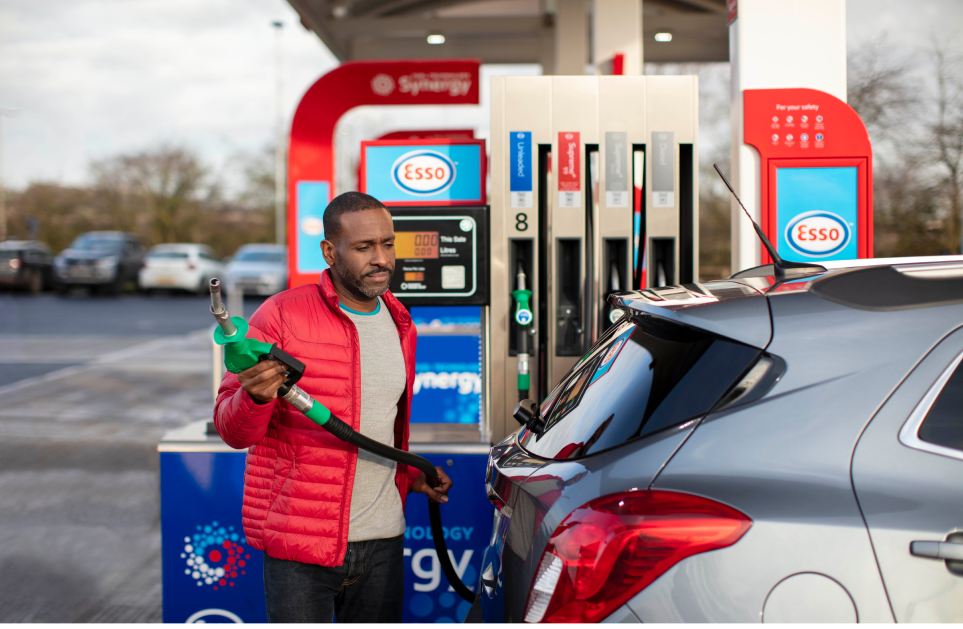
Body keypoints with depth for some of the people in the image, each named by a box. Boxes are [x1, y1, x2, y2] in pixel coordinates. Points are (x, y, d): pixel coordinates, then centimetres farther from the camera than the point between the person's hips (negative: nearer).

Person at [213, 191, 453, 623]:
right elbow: (232, 430, -7)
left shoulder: (399, 323, 12)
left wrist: (410, 475, 12)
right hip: (300, 544, -5)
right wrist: (255, 398, -28)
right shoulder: (282, 315, -7)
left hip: (383, 539, 5)